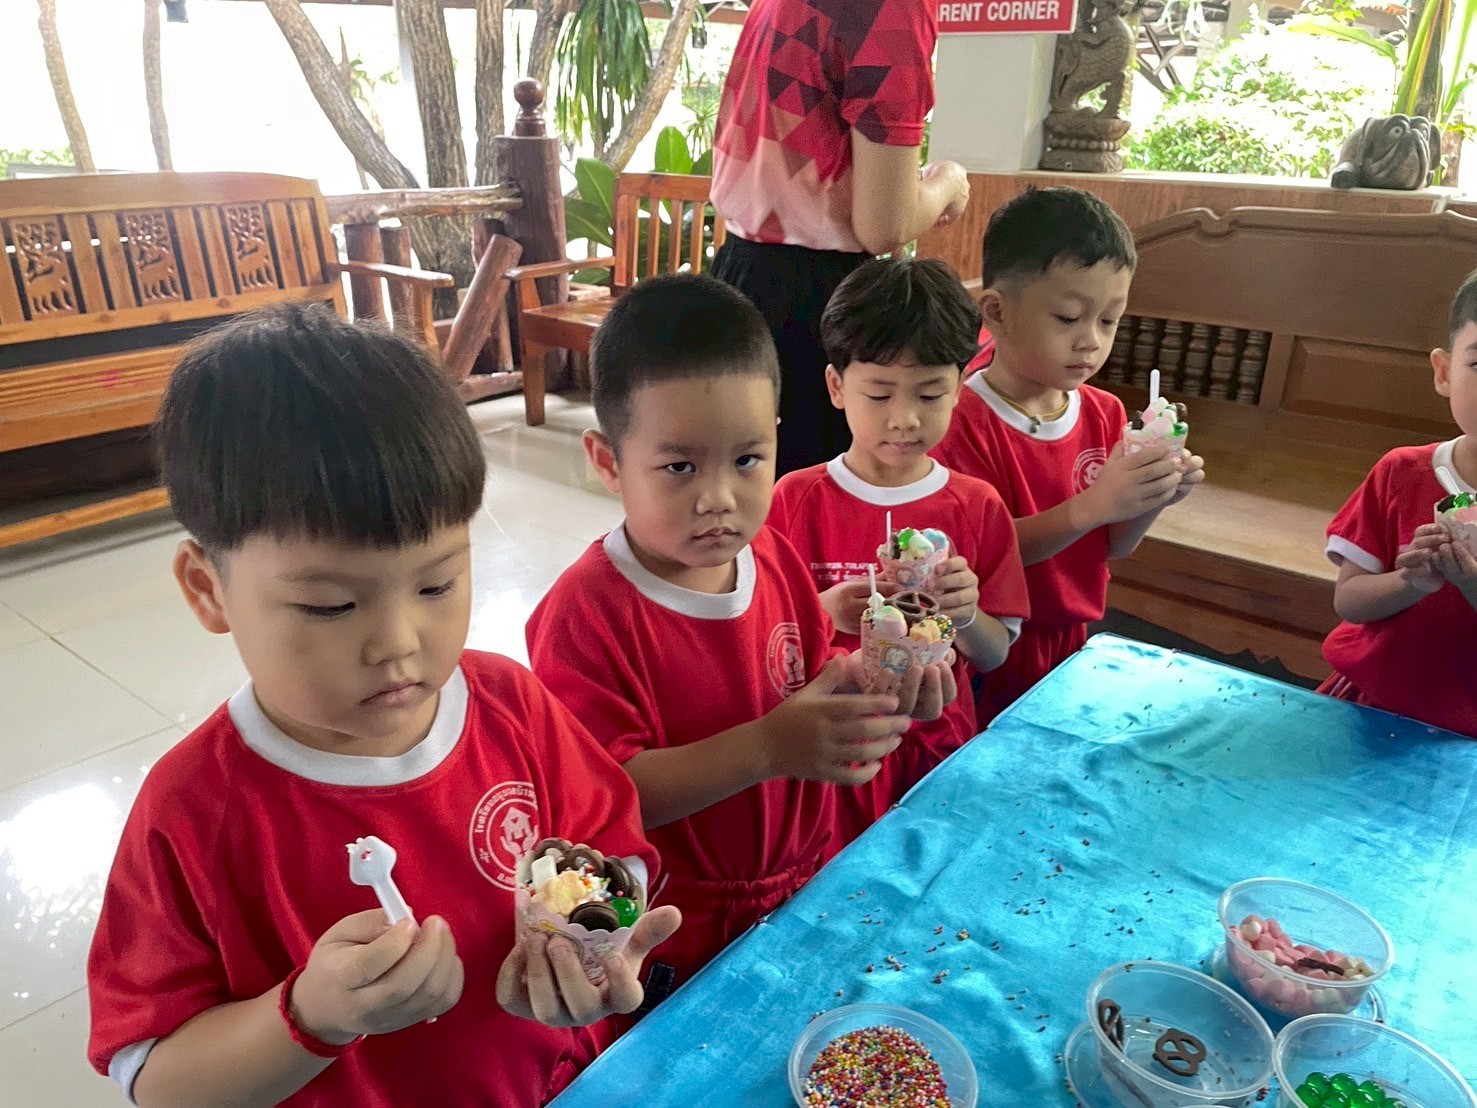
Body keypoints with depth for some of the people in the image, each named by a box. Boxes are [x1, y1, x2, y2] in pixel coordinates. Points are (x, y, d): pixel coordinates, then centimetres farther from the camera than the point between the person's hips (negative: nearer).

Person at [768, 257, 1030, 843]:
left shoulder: (978, 507, -2)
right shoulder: (794, 500, -7)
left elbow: (995, 655, 1)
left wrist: (964, 616, -20)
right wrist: (824, 613, -22)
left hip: (936, 745, 2)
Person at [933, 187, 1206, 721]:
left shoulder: (1105, 413, 2)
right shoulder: (965, 421, -19)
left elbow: (1112, 547, 7)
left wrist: (1154, 499, -12)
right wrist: (1091, 505, -32)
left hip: (1072, 644, 6)